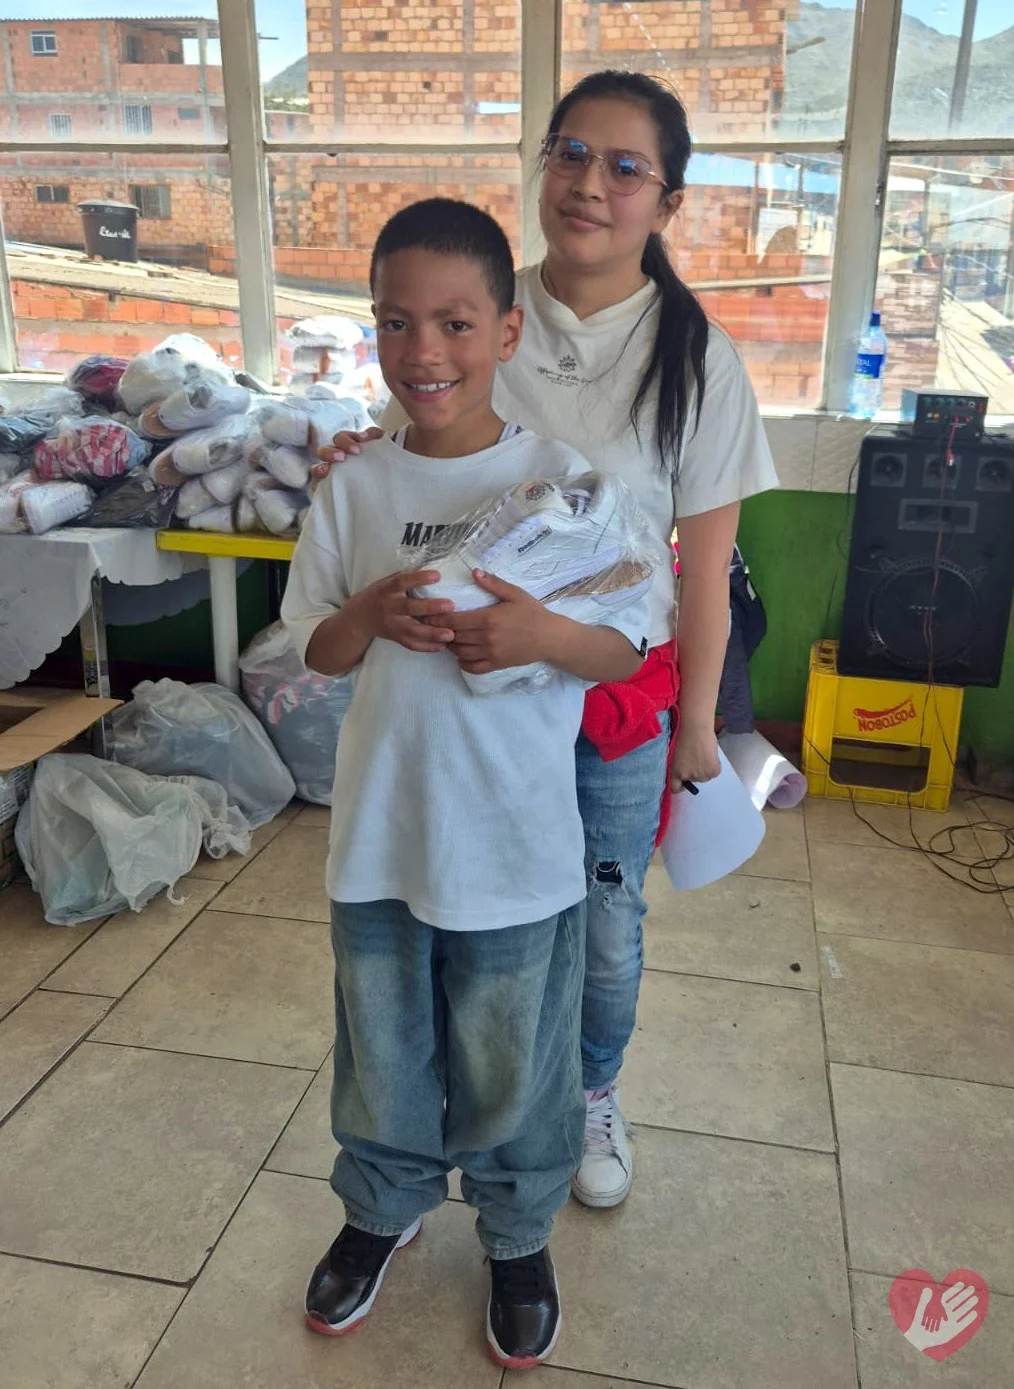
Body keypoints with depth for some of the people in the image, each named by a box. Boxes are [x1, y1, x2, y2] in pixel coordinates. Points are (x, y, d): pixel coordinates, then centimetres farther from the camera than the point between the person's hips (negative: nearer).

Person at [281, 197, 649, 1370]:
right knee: (382, 1053, 21)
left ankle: (517, 1236, 44)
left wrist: (542, 635, -26)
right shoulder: (353, 490, -2)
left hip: (517, 849, -2)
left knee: (513, 1068, 16)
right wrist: (372, 615, -17)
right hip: (378, 837, 3)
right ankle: (383, 1208, 49)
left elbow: (628, 651, -5)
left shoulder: (563, 481, -10)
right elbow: (315, 649, 4)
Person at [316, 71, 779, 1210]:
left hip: (619, 694, -1)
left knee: (605, 930, 14)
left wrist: (694, 721, -2)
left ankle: (594, 1097, 44)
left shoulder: (694, 361, -8)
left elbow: (706, 562, -4)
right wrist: (359, 467, -13)